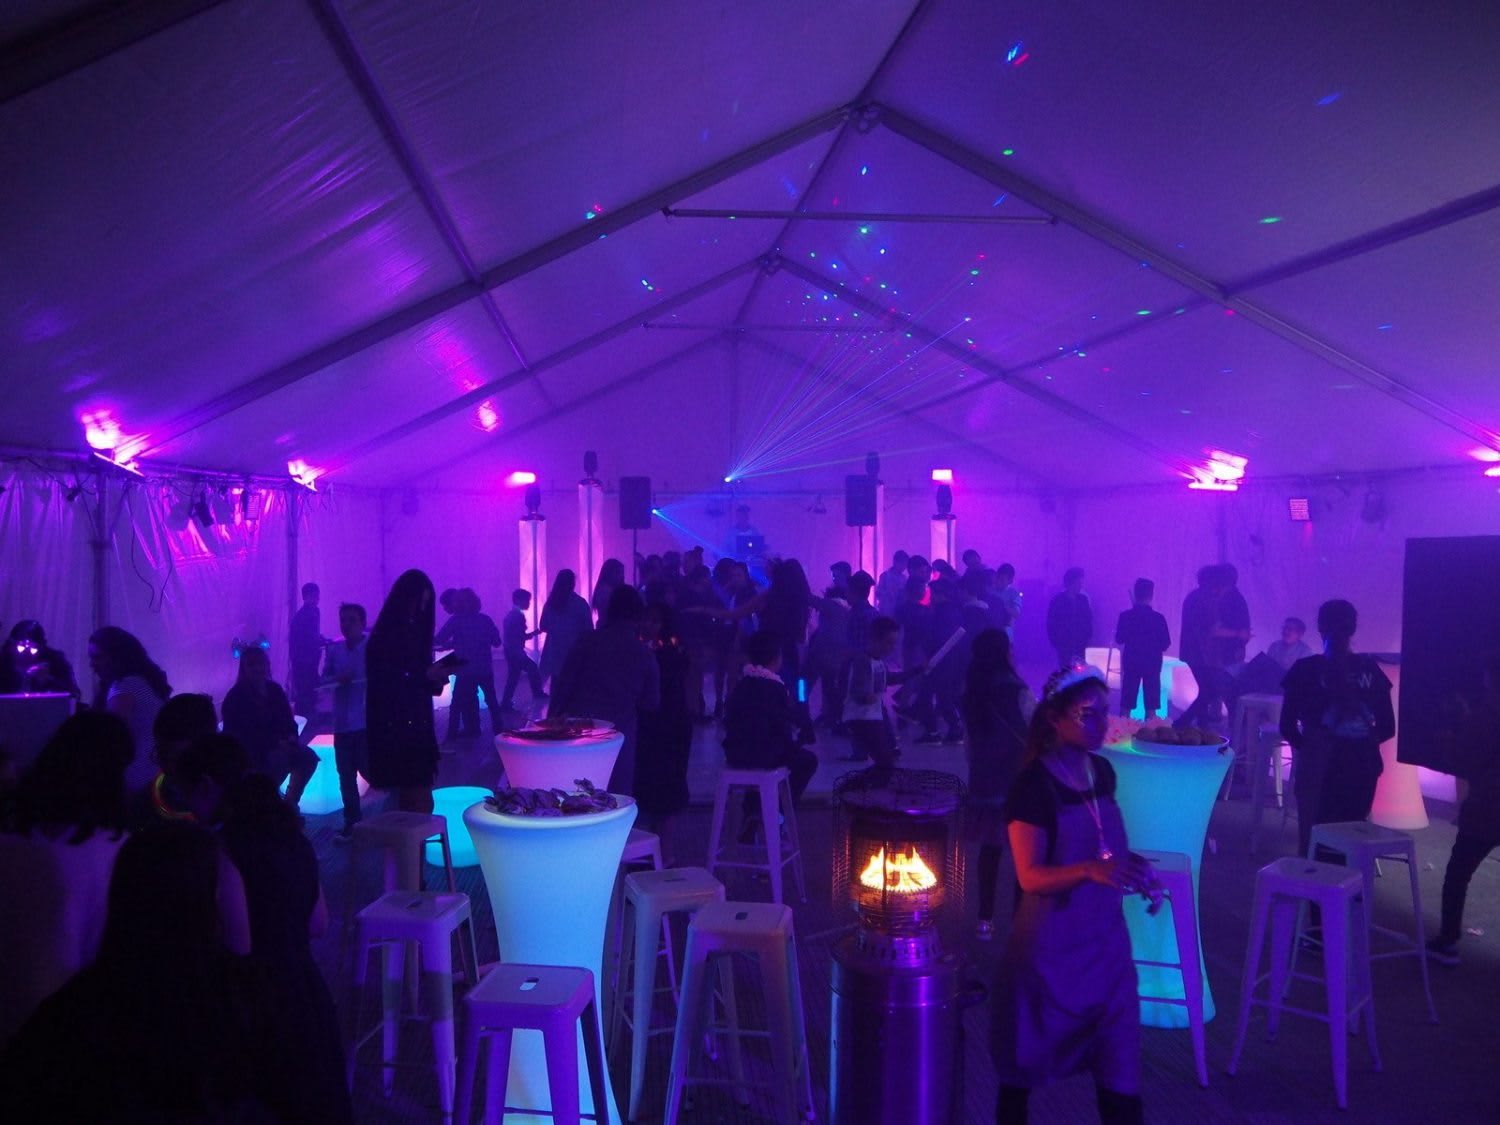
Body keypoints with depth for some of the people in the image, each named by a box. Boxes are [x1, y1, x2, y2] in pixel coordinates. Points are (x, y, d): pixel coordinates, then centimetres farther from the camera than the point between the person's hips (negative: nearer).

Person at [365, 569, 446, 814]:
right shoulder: (383, 636, -8)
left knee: (415, 803, 5)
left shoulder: (415, 630, 14)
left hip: (416, 725, 7)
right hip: (393, 727, -7)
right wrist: (426, 676, -15)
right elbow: (383, 683, -13)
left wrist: (435, 677, -3)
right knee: (419, 804, -11)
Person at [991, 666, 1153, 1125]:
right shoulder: (1033, 785, -17)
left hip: (1105, 937, 5)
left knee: (1119, 1061, 7)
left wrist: (1130, 868, -2)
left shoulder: (1102, 772, 3)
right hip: (1050, 945, -5)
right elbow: (1030, 876, -20)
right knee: (1026, 1056, 11)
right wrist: (1089, 870, -36)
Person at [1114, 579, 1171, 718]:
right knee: (1151, 704, 5)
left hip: (1131, 662, 2)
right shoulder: (1158, 618, -12)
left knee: (1127, 702, 9)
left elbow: (1119, 640, 3)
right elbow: (1165, 645, -6)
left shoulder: (1125, 616, -8)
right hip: (1152, 663, -2)